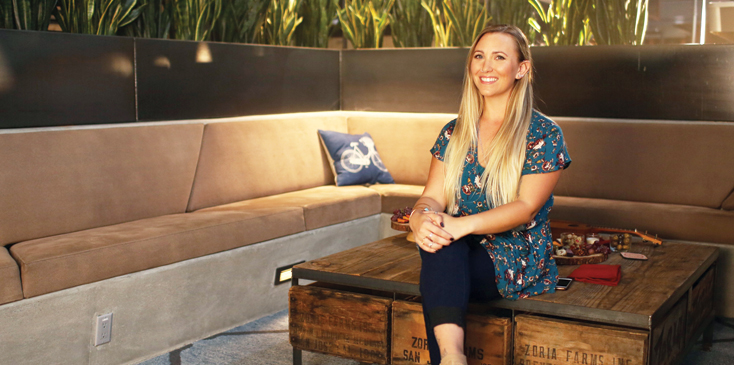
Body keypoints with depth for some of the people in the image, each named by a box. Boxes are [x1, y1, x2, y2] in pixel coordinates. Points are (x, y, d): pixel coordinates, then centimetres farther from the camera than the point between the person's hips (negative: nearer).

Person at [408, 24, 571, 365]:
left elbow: (526, 207, -13)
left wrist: (464, 224, -29)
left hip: (515, 262, -4)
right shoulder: (454, 133, 13)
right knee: (435, 232, -33)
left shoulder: (545, 135, -1)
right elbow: (433, 196, 4)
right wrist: (420, 218, -23)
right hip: (455, 257, 4)